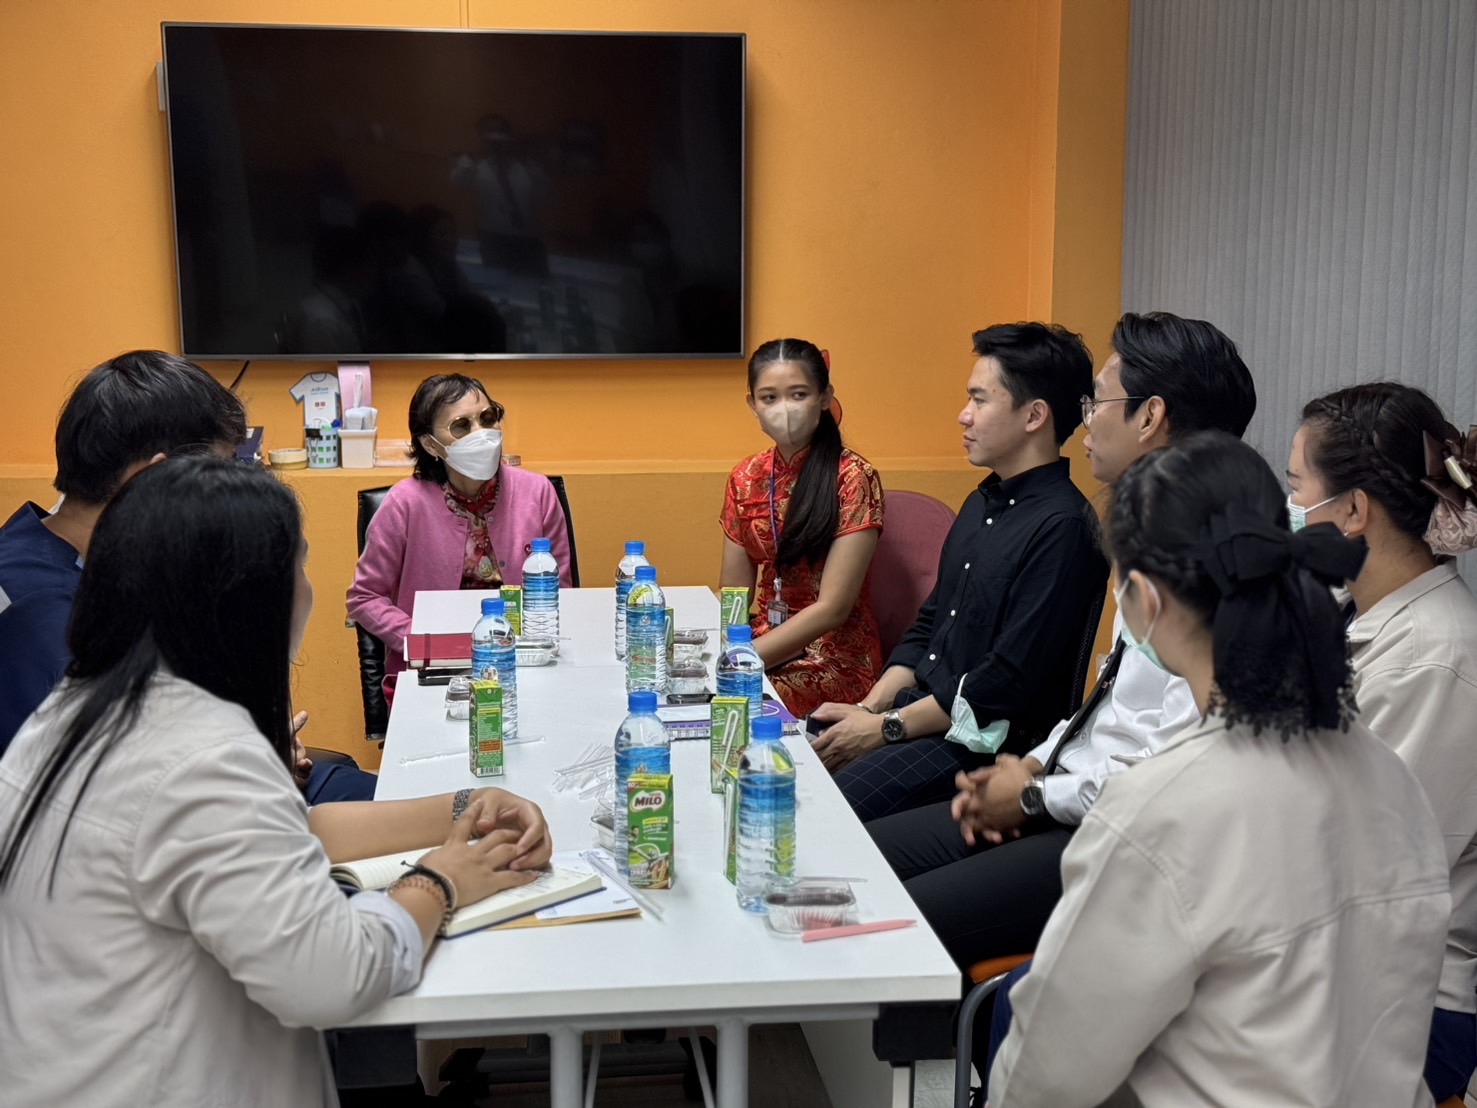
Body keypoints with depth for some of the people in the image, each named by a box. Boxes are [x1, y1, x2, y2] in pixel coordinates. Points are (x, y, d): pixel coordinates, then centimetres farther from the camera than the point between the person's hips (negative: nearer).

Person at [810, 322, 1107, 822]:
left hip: (983, 741, -8)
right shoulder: (981, 503, 14)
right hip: (921, 707, 9)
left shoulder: (1062, 527, -17)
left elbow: (1007, 682, -20)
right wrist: (868, 708, 4)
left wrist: (884, 728, -14)